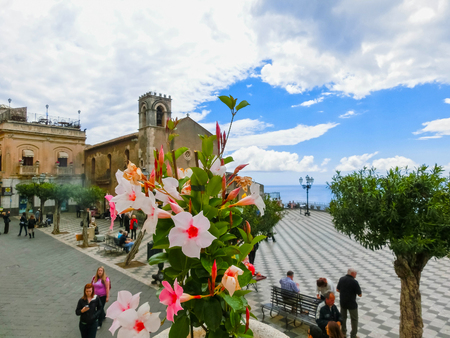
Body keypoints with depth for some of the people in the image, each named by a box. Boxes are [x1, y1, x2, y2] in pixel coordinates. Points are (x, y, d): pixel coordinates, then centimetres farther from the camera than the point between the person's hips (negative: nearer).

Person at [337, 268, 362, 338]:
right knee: (354, 319, 14)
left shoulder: (341, 279, -4)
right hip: (351, 304, -5)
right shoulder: (354, 282, -21)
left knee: (343, 317, 20)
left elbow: (337, 289, 7)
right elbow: (360, 294, -13)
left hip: (342, 302, 5)